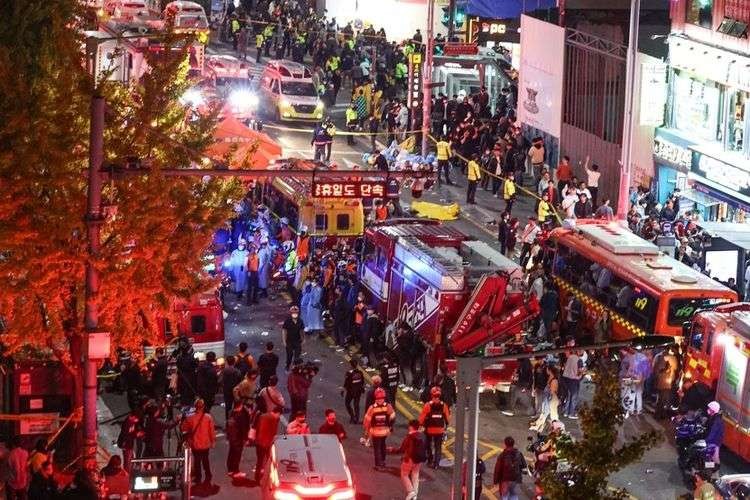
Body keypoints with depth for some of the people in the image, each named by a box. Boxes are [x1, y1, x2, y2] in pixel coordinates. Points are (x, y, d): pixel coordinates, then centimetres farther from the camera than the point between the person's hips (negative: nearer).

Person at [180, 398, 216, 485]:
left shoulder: (190, 418, -15)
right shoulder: (208, 417, -12)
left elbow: (182, 428, -7)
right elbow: (212, 431, -7)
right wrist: (213, 441, 4)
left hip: (195, 444, -1)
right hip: (205, 444, 1)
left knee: (197, 461, 13)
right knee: (206, 460, 17)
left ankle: (198, 477, 18)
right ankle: (208, 477, 20)